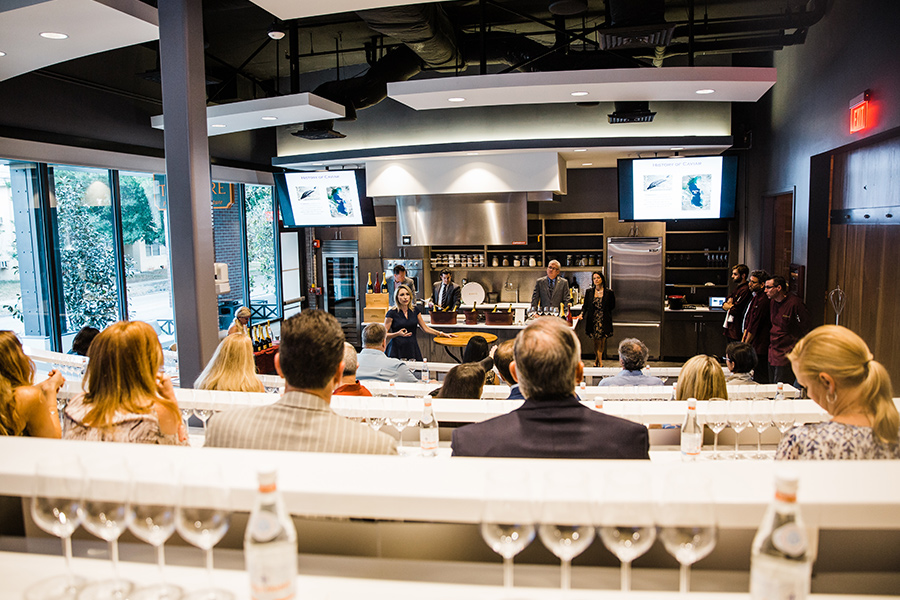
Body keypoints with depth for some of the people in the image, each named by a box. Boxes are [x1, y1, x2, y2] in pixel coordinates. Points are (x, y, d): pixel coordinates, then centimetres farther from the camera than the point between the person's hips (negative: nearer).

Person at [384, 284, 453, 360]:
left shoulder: (415, 310, 9)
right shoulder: (392, 313, -4)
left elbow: (425, 328, 17)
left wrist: (442, 334, 13)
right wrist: (398, 334, -20)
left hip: (413, 348, 4)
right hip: (397, 350, -3)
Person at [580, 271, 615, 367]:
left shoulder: (609, 292, 1)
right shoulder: (589, 291, 6)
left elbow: (612, 306, 10)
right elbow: (585, 305, 6)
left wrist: (603, 310, -1)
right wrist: (582, 313, -9)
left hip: (604, 320, 0)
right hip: (593, 320, 0)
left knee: (602, 341, 3)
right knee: (596, 341, -2)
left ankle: (597, 359, 20)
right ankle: (600, 362, 6)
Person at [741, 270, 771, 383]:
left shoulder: (762, 301, -18)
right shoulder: (754, 297, 13)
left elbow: (754, 328, -16)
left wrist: (745, 345, -10)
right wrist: (743, 340, 13)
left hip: (758, 348, -10)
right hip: (751, 346, 10)